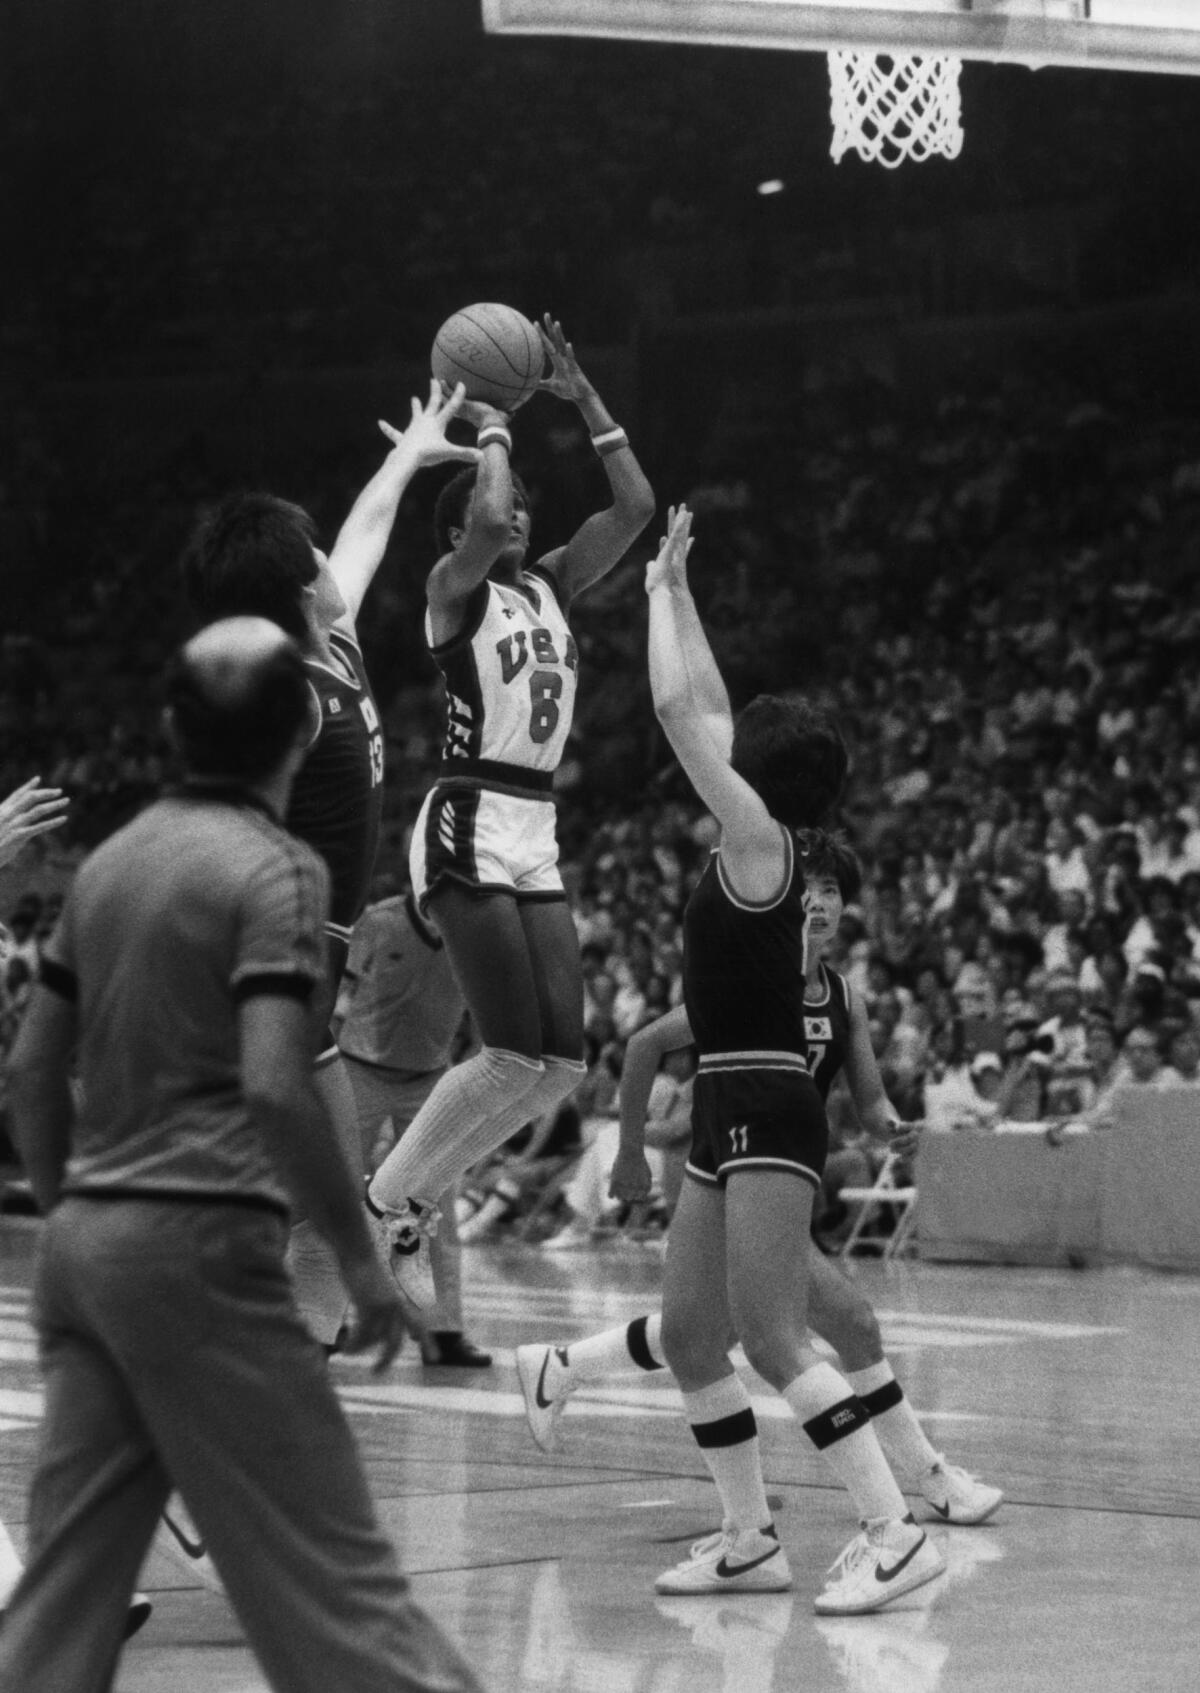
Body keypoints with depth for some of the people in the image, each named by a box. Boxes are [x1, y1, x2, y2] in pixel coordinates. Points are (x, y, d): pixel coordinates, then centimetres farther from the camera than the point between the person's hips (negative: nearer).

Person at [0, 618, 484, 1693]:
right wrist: (360, 1253, -13)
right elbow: (271, 1084, -20)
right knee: (321, 1547, -5)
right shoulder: (276, 868, -10)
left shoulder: (112, 860, 12)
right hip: (198, 1241, -7)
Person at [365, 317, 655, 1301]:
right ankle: (382, 1202, -1)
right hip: (469, 830, -8)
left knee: (561, 1065, 0)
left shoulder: (551, 587, 17)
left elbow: (636, 507, 11)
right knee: (515, 1056, -16)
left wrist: (585, 399, 9)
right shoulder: (454, 589, -3)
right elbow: (484, 520, -24)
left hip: (536, 839, 8)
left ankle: (412, 1203, 13)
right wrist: (493, 433, -7)